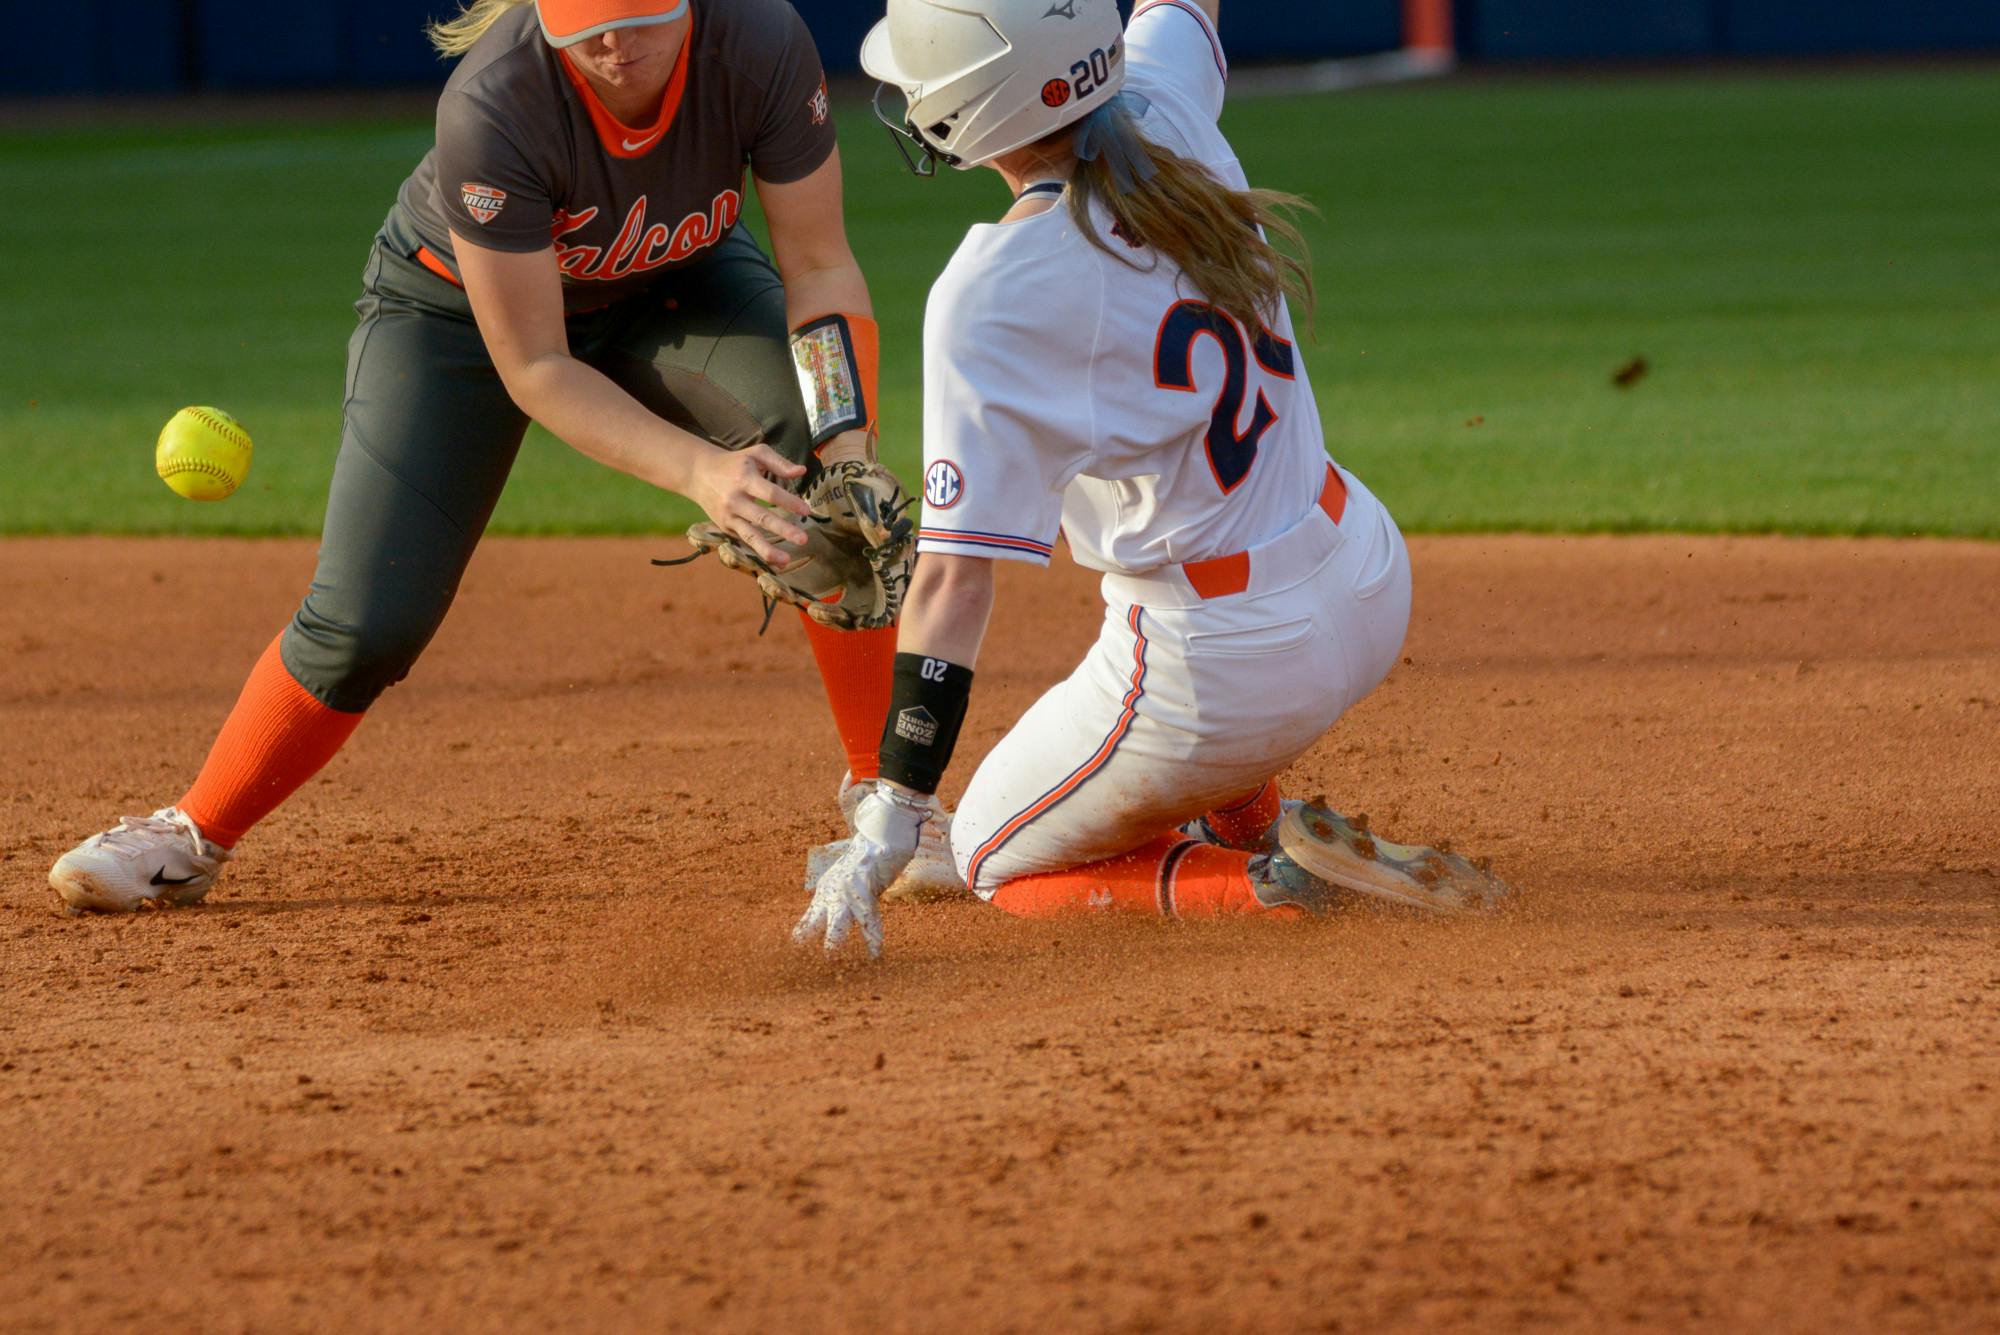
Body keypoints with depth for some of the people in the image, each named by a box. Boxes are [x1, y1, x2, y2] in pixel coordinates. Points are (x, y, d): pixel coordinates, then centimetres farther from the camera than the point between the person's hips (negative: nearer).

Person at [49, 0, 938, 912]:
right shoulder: (491, 107, -40)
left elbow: (819, 268, -20)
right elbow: (534, 370, -32)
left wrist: (846, 443, -35)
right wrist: (698, 470, -45)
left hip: (676, 285, 2)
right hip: (460, 302, -2)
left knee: (840, 485, -23)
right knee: (366, 624, -11)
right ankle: (193, 835, 14)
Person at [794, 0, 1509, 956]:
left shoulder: (991, 295, -23)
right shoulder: (1167, 116, -7)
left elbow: (954, 580, -24)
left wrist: (894, 815, -22)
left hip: (1226, 675, -8)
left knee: (999, 862, 19)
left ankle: (1271, 883, -5)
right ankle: (1242, 816, 36)